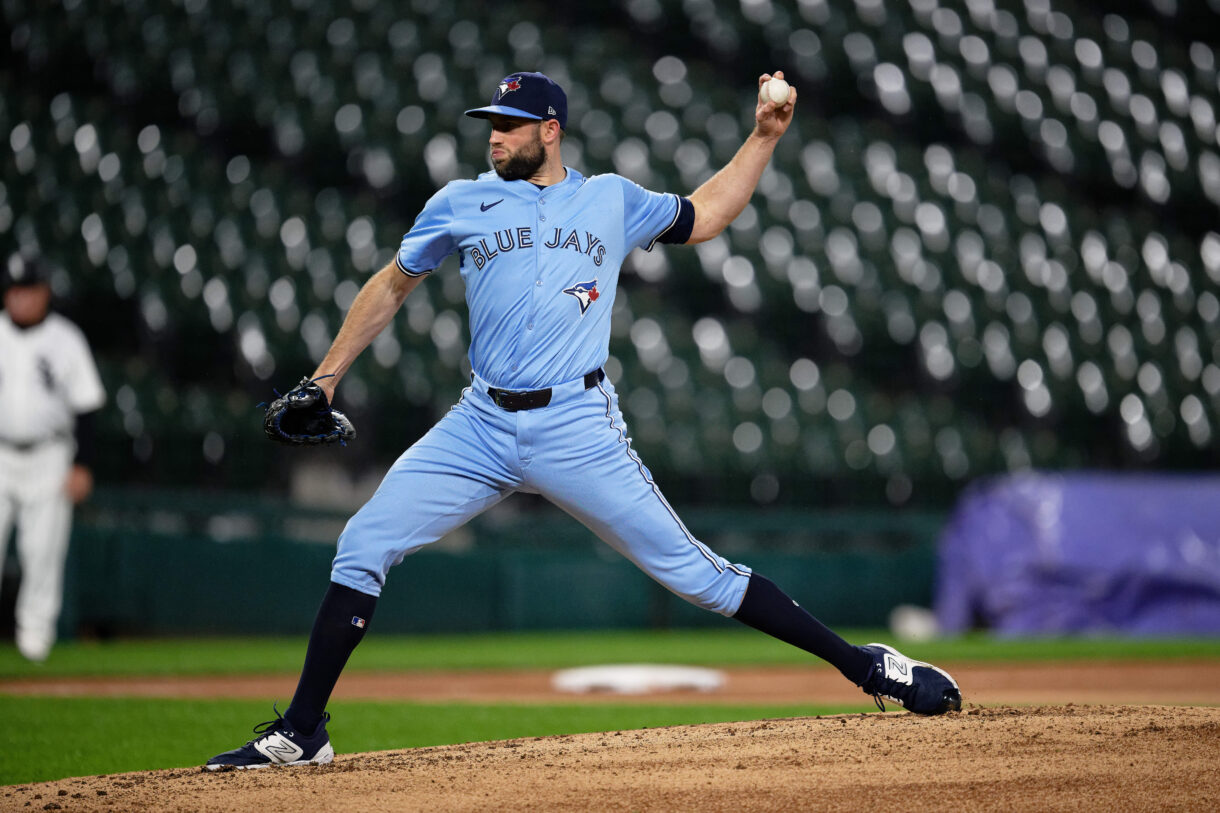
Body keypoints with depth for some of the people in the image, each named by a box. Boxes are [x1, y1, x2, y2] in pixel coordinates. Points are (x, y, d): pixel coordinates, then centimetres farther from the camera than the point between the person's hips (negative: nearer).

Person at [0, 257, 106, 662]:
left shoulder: (66, 340, -1)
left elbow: (85, 407, 1)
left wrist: (82, 466, -5)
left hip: (48, 459, -1)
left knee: (43, 547, -2)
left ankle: (35, 629, 11)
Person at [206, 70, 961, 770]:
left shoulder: (612, 200, 10)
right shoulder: (462, 203, 10)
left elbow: (704, 216, 25)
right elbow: (393, 284, 19)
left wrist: (765, 135, 17)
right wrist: (329, 374, 14)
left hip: (579, 430, -2)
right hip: (481, 425, 2)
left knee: (692, 570, -6)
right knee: (362, 547, -8)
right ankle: (300, 732, 0)